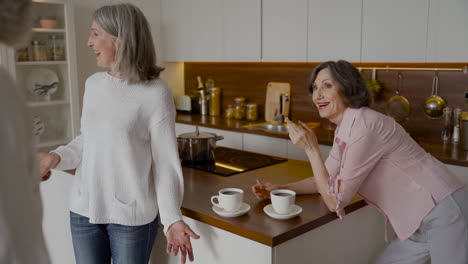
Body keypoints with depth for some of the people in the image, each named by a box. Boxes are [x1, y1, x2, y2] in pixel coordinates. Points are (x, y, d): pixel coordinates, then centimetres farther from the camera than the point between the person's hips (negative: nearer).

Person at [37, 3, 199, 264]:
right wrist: (57, 157, -5)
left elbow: (166, 161, -14)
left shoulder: (155, 93, -15)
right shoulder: (93, 84, 3)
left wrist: (172, 218, -21)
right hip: (84, 209, 5)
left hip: (130, 215, -5)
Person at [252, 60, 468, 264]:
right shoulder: (344, 130, 5)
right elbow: (327, 180, 15)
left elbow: (335, 201, -21)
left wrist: (310, 148, -20)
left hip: (445, 213, -8)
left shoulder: (364, 127, -23)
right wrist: (280, 189, 3)